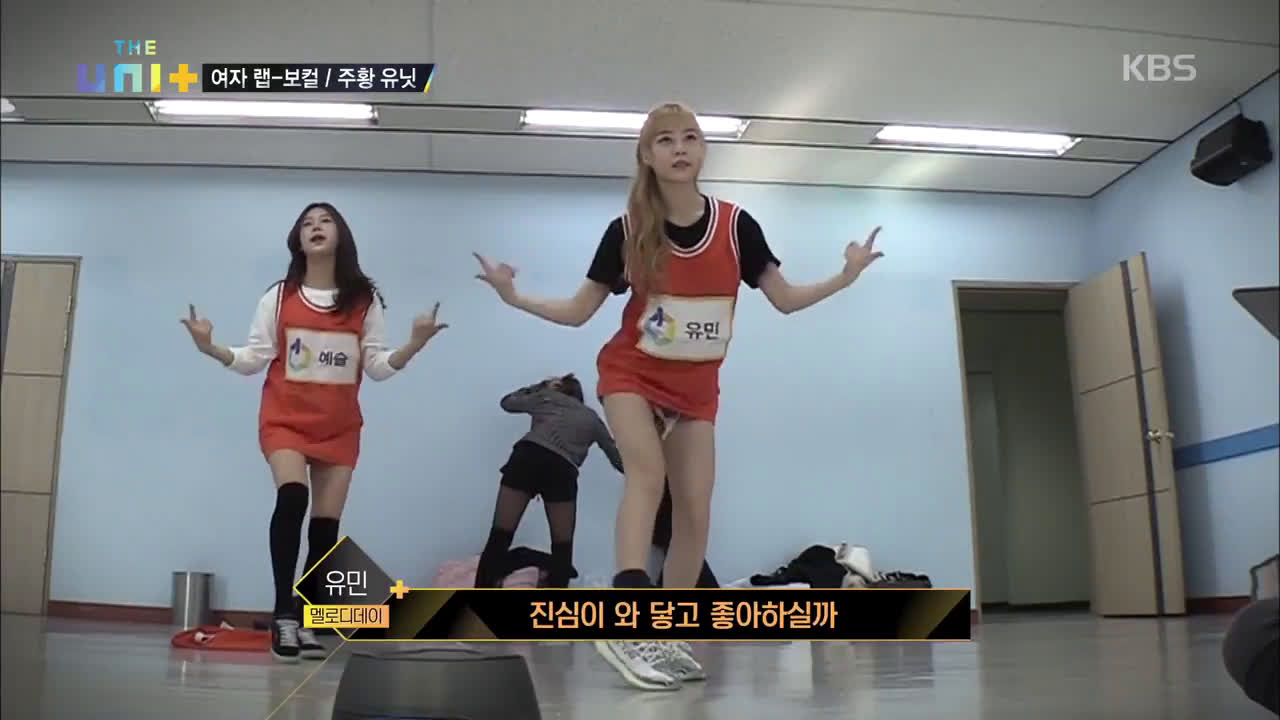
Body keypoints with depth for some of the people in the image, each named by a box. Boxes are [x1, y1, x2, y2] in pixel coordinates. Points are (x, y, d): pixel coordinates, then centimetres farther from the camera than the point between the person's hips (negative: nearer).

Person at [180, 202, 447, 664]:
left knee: (327, 523, 2)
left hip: (339, 425, 2)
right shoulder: (279, 296, 4)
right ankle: (283, 613, -18)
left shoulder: (364, 300, 4)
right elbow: (255, 358, 2)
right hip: (285, 418, -1)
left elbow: (378, 366, 1)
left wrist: (414, 344, -16)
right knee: (292, 496, -26)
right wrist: (211, 349, -13)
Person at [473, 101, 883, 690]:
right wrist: (516, 297, -20)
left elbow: (785, 299, -2)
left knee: (695, 511, -1)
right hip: (630, 373, -3)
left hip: (696, 385, 3)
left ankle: (668, 637, 13)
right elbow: (578, 311, -6)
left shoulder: (736, 225, -10)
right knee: (647, 472, -27)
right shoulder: (628, 231, -13)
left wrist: (844, 278, -15)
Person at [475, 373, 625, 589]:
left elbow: (507, 402, 44)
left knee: (499, 538, -3)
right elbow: (619, 460, 32)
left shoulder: (547, 397, 29)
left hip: (526, 456, 1)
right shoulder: (592, 417, 29)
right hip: (561, 469, 0)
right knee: (562, 547, 11)